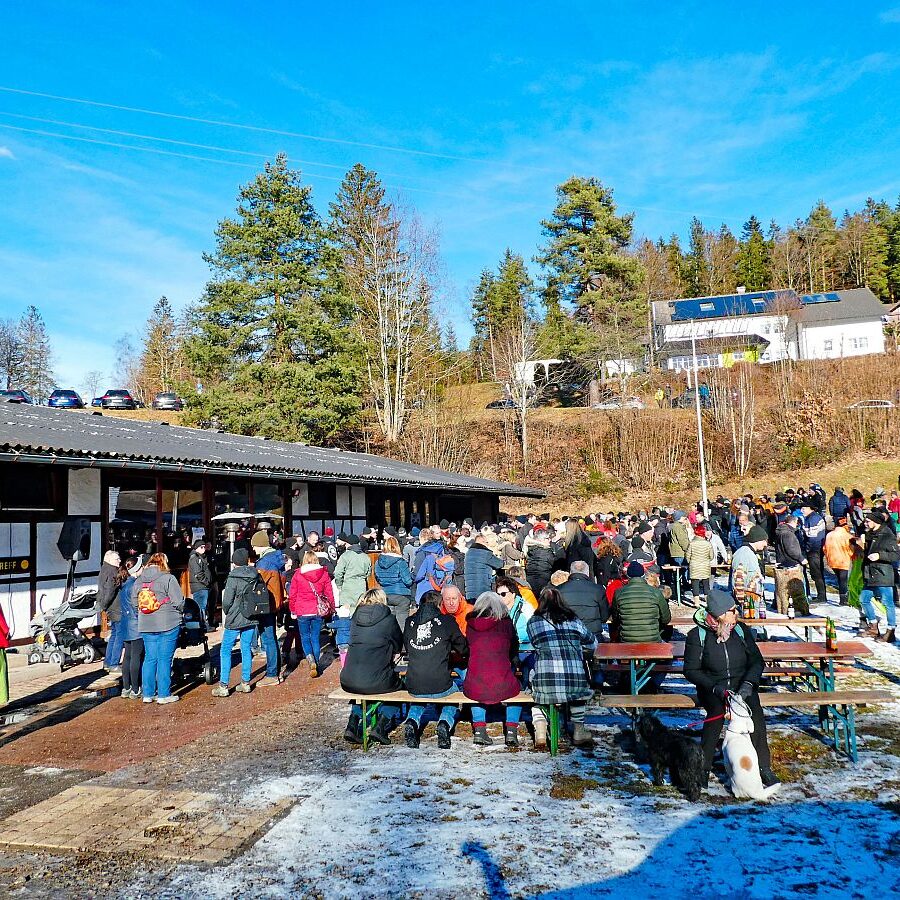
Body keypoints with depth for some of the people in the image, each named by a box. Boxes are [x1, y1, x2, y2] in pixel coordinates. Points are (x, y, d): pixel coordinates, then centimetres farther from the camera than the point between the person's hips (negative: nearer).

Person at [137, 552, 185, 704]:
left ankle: (148, 694, 17)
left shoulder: (138, 581, 10)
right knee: (164, 659, 0)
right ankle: (164, 695, 5)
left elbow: (134, 601, 10)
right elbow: (179, 601, -11)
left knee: (149, 659, 13)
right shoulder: (168, 578, -9)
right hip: (168, 624, -5)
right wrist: (180, 613, 8)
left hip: (146, 626, 6)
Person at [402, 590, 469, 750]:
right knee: (455, 690, 31)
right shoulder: (447, 621, -3)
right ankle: (445, 724, 6)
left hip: (413, 687, 3)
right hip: (440, 687, -3)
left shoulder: (410, 621, 4)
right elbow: (464, 650, 8)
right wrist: (449, 649, 32)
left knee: (419, 698, 37)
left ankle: (411, 722, 9)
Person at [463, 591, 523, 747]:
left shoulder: (471, 625, 4)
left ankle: (479, 730, 25)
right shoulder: (505, 623, 0)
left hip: (473, 689, 1)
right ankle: (511, 731, 20)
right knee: (515, 692, 33)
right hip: (502, 687, -1)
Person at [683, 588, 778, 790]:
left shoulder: (741, 631, 6)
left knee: (755, 710, -28)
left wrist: (748, 683, -13)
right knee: (717, 710, -33)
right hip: (712, 688, -2)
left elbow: (756, 661, 7)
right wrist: (715, 687, -18)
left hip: (742, 684, 3)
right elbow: (691, 670, -4)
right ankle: (703, 767, -21)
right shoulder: (698, 635, -4)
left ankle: (763, 767, -15)